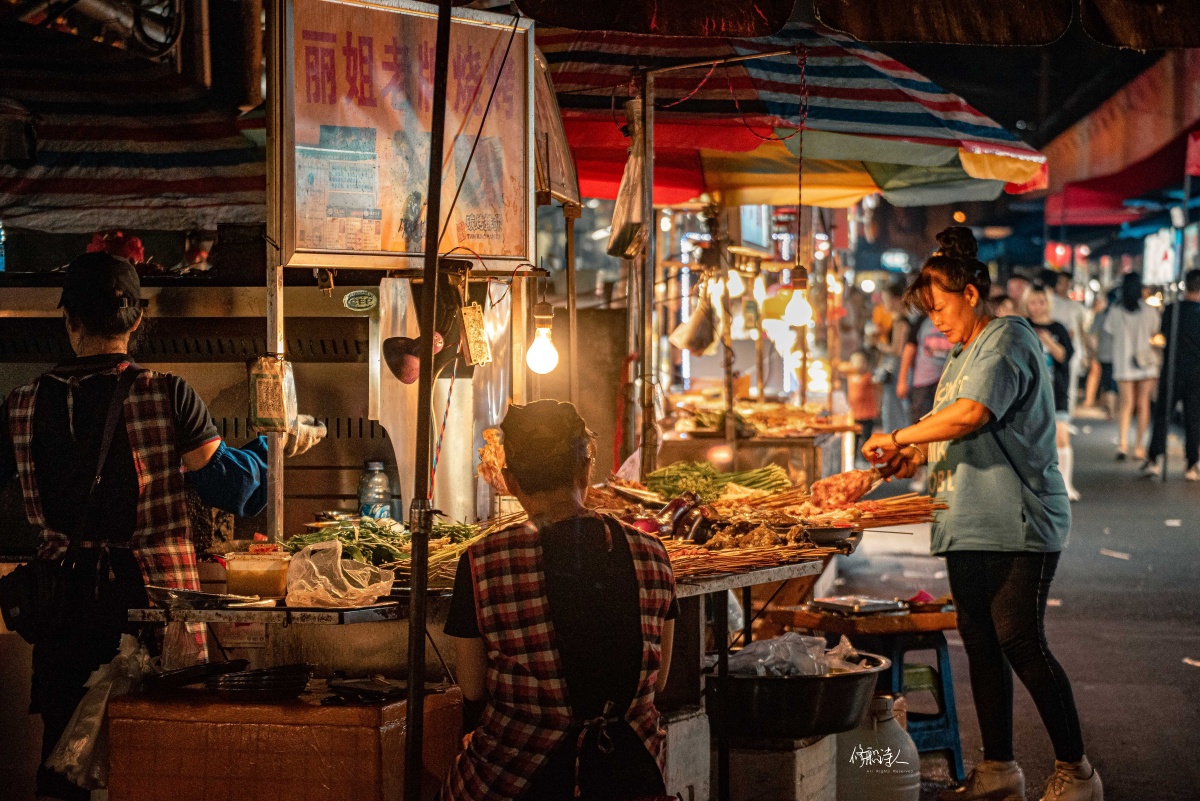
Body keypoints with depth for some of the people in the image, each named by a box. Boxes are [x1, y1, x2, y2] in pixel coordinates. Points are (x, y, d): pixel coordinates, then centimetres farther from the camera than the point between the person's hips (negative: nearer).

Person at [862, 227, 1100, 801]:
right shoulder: (962, 356, 21)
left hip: (1018, 525, -9)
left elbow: (972, 413, -24)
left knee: (1020, 642, -11)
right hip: (969, 529, 9)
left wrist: (899, 437, -14)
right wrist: (908, 459, 8)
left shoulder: (1007, 340, -9)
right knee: (979, 643, 8)